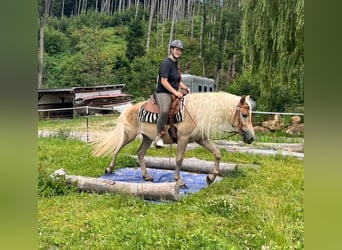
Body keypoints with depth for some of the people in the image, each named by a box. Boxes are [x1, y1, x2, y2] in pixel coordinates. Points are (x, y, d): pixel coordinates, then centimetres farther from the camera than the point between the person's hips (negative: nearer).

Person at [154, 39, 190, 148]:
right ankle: (159, 136, -22)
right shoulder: (166, 63, -9)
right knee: (164, 111, -37)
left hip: (175, 92, 10)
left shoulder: (176, 64, 19)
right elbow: (164, 81, -17)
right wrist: (175, 92, -21)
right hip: (163, 93, -10)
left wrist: (185, 88, 9)